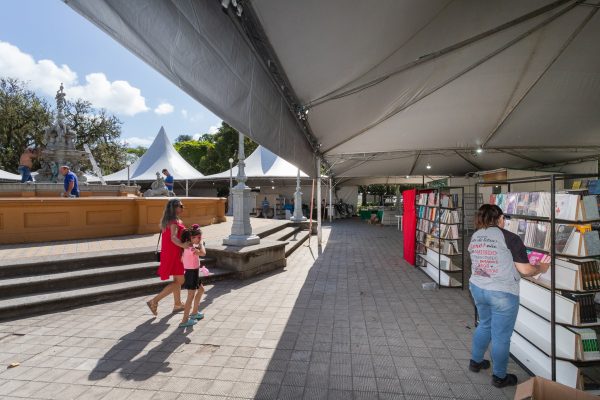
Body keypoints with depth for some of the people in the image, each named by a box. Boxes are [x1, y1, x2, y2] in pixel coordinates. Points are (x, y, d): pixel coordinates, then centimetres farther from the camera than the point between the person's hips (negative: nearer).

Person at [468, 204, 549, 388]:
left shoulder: (475, 236, 3)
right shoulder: (509, 238, -14)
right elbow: (525, 270, -11)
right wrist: (541, 268, 9)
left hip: (477, 288, 6)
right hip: (502, 294, -6)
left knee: (485, 325, 26)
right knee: (501, 336, 11)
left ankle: (475, 361, 40)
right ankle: (499, 377, 28)